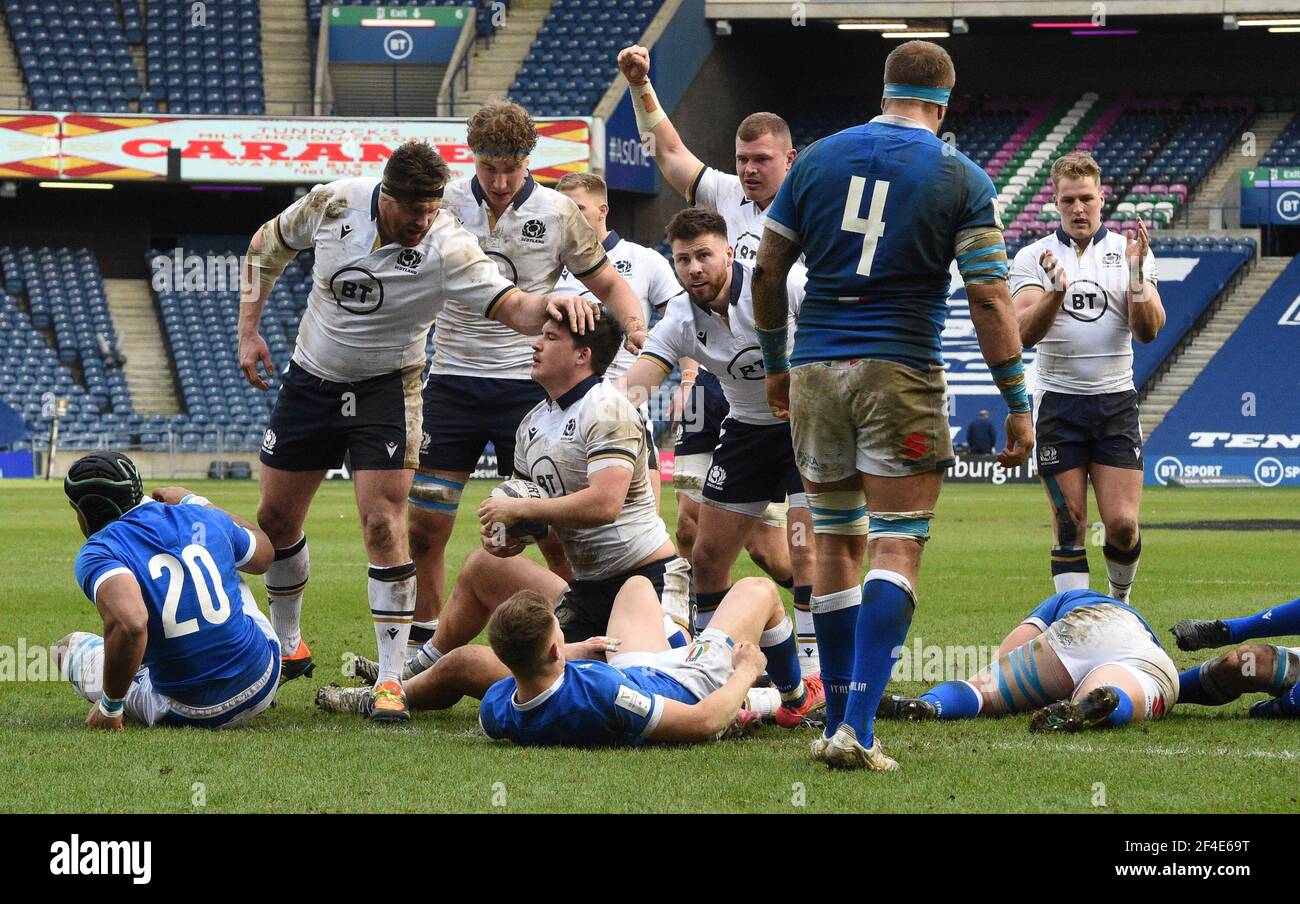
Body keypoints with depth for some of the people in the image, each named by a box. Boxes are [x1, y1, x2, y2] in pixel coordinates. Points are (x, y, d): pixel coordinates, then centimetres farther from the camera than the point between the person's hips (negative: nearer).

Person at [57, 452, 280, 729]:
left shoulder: (99, 553, -16)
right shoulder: (203, 519, 1)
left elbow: (129, 623, -37)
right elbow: (264, 555, 24)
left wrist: (110, 707, -24)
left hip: (189, 714, -4)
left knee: (73, 645, 22)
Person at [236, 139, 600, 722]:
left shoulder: (447, 247, -23)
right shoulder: (332, 204, -14)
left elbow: (509, 305, -32)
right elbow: (268, 246, 4)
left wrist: (550, 305, -54)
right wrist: (248, 329, 2)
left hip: (385, 389, -4)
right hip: (310, 378, 4)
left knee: (383, 526, -16)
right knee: (277, 518, 11)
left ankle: (391, 680, -11)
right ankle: (289, 646, 35)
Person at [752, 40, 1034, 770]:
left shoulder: (817, 159, 7)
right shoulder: (962, 179, -2)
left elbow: (768, 273, 10)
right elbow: (990, 298, -7)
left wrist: (775, 362, 24)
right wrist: (1018, 402, -3)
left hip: (815, 371, 4)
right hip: (902, 376, -3)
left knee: (837, 546, 15)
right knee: (896, 552, -4)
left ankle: (839, 723, 18)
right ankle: (857, 730, -18)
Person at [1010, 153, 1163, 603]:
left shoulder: (1128, 252, 4)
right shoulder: (1033, 258, 1)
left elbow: (1148, 331, -5)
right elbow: (1024, 333, -11)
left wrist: (1137, 275, -21)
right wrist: (1055, 290, -30)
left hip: (1116, 401, 1)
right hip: (1058, 402, -1)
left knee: (1122, 524, -6)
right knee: (1069, 525, -5)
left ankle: (1120, 600, 20)